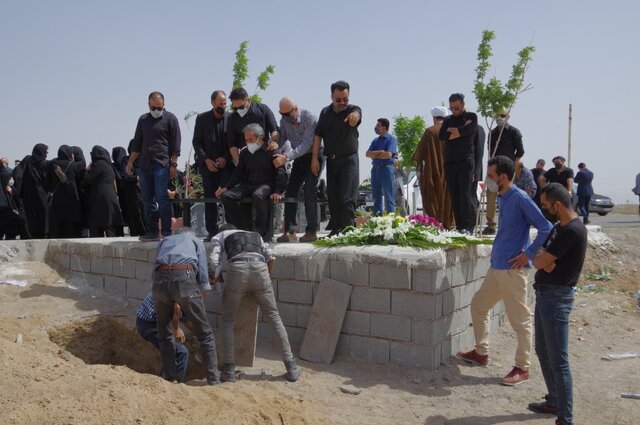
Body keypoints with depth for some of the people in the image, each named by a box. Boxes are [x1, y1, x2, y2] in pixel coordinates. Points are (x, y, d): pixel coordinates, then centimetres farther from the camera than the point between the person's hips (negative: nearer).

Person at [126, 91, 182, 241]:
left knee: (162, 198, -10)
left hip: (162, 165, -6)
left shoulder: (170, 119, 2)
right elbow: (137, 143, 22)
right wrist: (130, 162, 15)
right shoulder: (143, 119, 18)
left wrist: (173, 164, -10)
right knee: (148, 200, 5)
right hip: (145, 166, 6)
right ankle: (152, 232, 11)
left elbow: (175, 144, -3)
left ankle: (166, 232, -6)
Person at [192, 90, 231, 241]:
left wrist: (225, 158, -9)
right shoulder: (202, 118, 7)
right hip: (208, 164, 2)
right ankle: (212, 231, 7)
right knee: (210, 198, 1)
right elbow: (197, 142, 6)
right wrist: (206, 160, -7)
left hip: (227, 164, -1)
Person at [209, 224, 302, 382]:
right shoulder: (255, 235, 38)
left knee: (228, 321, 14)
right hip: (259, 268, 2)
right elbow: (271, 257, 22)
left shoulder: (220, 236, 30)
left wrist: (220, 278, 25)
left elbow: (214, 261, 11)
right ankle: (292, 368, 12)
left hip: (236, 269, -2)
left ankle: (229, 370, 11)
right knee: (275, 318, 11)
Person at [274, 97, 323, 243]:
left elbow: (306, 144, -29)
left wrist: (287, 157, -36)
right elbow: (282, 138, 8)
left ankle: (312, 231, -12)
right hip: (299, 158, 6)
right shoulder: (284, 120, -2)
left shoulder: (310, 118, -23)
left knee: (309, 191, -17)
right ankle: (290, 231, 0)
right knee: (290, 190, -3)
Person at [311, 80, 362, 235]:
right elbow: (318, 135, 7)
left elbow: (357, 114, -31)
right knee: (332, 198, 7)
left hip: (349, 159, -5)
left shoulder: (353, 110, -5)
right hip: (331, 160, 5)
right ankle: (336, 230, 15)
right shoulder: (325, 112, 7)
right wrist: (314, 158, -2)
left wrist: (355, 116, -56)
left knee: (347, 198, -11)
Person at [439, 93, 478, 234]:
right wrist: (459, 131, -4)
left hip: (465, 161, -5)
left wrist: (451, 130, 2)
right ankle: (459, 227, 5)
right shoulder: (448, 120, 20)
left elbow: (467, 130, -11)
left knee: (465, 194, -11)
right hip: (450, 162, 5)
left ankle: (469, 226, -12)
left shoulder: (471, 117, 8)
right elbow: (441, 136, 3)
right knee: (454, 196, 2)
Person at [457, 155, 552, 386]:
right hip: (496, 267, 10)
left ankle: (522, 368, 13)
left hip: (512, 270, -10)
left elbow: (546, 228, -20)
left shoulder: (519, 198, -15)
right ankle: (481, 352, 32)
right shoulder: (503, 198, 12)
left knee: (520, 320, 2)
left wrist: (528, 254, -17)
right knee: (478, 305, 18)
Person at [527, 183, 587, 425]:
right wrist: (546, 261, -12)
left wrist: (542, 259, 1)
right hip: (544, 294, 10)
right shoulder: (559, 227, 12)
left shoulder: (573, 231, -20)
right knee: (543, 351, 19)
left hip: (556, 298, -10)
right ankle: (554, 401, 34)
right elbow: (539, 260, 8)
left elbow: (539, 262, -19)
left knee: (558, 360, -5)